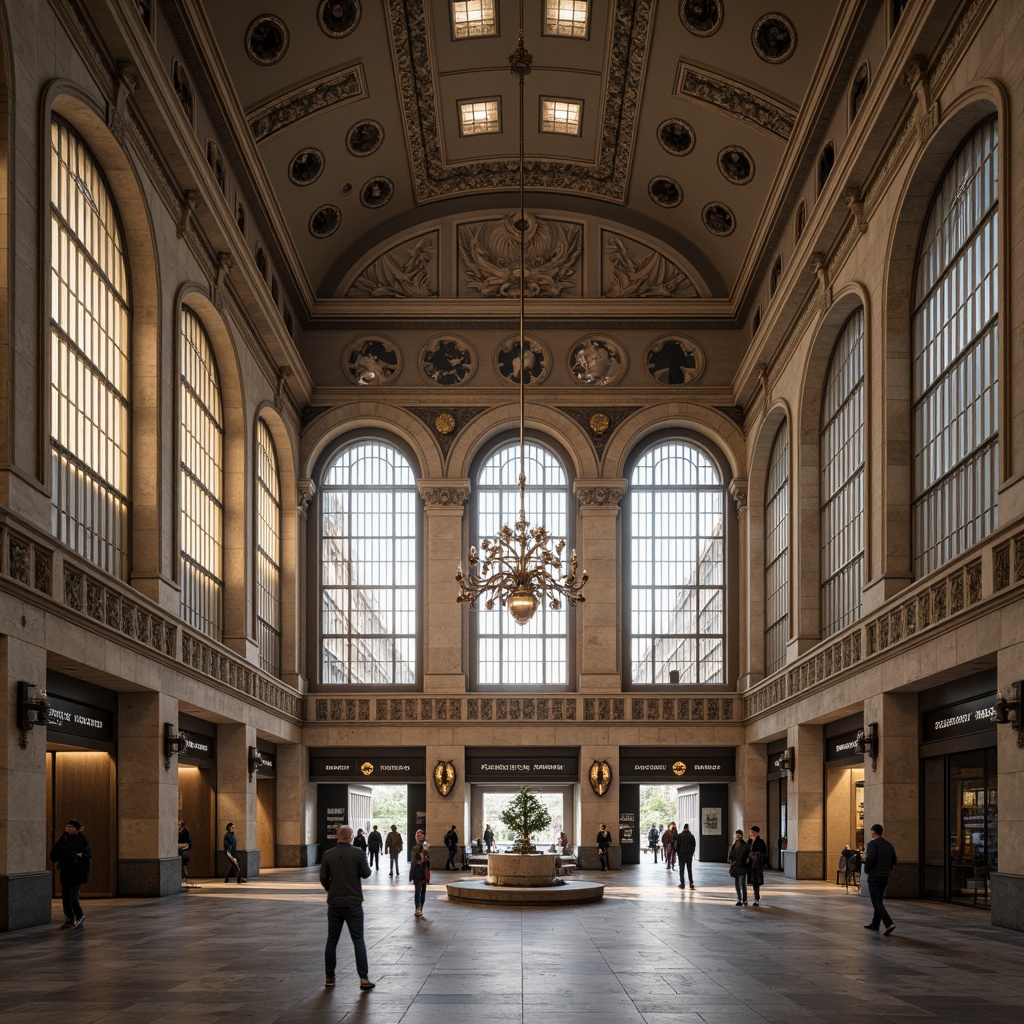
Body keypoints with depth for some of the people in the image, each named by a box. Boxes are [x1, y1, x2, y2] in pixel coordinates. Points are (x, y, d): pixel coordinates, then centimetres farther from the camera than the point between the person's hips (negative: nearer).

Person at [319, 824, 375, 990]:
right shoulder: (358, 853, -9)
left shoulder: (328, 855, -3)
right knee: (358, 940, 2)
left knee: (332, 941, 10)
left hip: (334, 903, 2)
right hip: (353, 903, -2)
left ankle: (329, 979, 13)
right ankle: (363, 978, -4)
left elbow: (323, 878, 0)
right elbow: (366, 874, -2)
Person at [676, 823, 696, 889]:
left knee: (682, 869, 3)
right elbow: (694, 846, 2)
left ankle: (682, 884, 0)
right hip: (689, 855, 2)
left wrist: (677, 852, 7)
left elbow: (677, 845, -6)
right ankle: (691, 884, 4)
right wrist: (692, 853, 13)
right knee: (689, 869, 9)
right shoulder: (692, 836, -2)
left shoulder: (679, 835, -8)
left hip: (681, 854, -2)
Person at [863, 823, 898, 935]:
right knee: (878, 901, 19)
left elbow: (870, 858, -22)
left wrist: (866, 869, -6)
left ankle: (889, 924, -23)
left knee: (876, 902, -9)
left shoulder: (872, 844, -11)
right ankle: (875, 924, 26)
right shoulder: (889, 845, 11)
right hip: (885, 877, 8)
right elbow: (894, 860, 13)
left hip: (874, 876, -8)